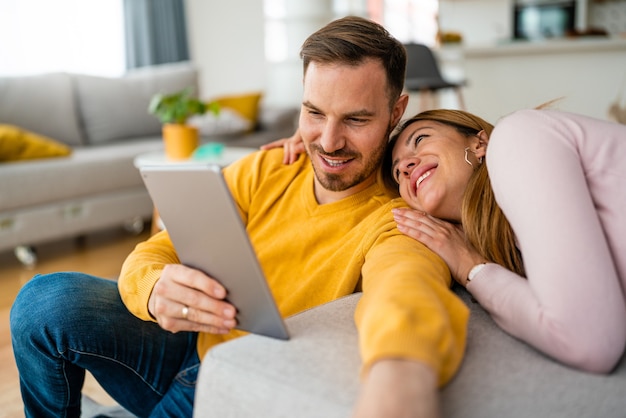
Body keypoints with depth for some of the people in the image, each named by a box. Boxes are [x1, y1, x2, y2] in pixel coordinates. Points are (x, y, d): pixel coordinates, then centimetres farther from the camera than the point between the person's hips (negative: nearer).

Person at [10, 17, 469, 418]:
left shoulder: (398, 218, -18)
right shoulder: (263, 172, -6)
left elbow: (406, 279, -44)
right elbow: (151, 256, -9)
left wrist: (402, 371, -68)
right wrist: (158, 291, -35)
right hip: (196, 342, 4)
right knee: (47, 299, -15)